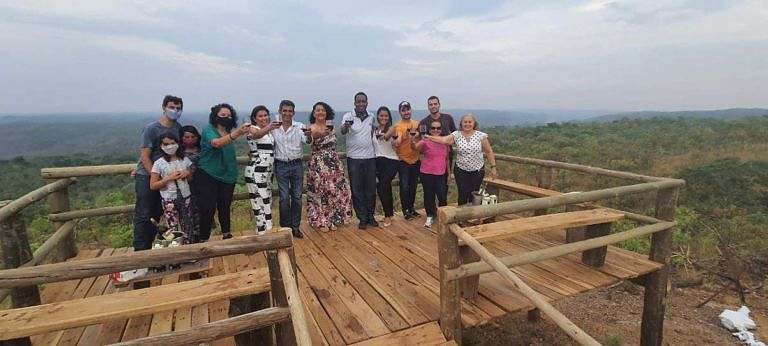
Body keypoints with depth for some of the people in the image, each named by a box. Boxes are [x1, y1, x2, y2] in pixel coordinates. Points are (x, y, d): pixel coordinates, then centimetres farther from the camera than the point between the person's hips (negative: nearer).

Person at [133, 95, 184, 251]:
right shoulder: (151, 128, -13)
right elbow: (145, 157, -13)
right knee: (143, 215, -2)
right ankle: (140, 250, 6)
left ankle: (148, 247, 23)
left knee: (157, 214, 11)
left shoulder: (178, 128, 2)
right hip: (146, 177, -5)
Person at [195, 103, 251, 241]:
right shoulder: (209, 130, -12)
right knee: (208, 210, -5)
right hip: (208, 176, -5)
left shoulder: (230, 132, 5)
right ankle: (203, 240, 7)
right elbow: (216, 143, -36)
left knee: (224, 208, 16)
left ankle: (227, 235, 31)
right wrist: (236, 133, -50)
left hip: (227, 177, 6)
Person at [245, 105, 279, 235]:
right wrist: (269, 128, -52)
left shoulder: (268, 131, 14)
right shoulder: (252, 129, -7)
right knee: (260, 203, -8)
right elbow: (257, 135, -34)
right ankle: (264, 233, -5)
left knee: (267, 202, 13)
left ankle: (267, 231, 23)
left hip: (268, 172, 8)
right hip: (255, 173, -8)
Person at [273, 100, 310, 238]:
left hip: (297, 165, 1)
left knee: (297, 197, 5)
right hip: (281, 166, 0)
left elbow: (306, 140, -18)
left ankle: (295, 227, 17)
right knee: (284, 198, 1)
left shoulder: (299, 126, -2)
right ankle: (285, 227, 16)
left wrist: (309, 135, -38)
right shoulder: (274, 127, 1)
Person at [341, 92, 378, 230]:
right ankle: (362, 218, 14)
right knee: (357, 190, 2)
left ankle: (370, 216, 24)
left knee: (371, 189, 9)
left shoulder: (371, 116, 6)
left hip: (370, 157, 3)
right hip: (354, 158, -3)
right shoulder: (348, 116, -6)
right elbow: (342, 131, -26)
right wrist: (346, 126, -47)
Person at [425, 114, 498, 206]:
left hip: (477, 171, 0)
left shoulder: (481, 136, -2)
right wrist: (428, 137, -30)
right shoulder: (456, 135, -2)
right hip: (461, 171, 0)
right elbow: (443, 140, -17)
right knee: (463, 195, 0)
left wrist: (493, 167, -2)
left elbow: (489, 152, 1)